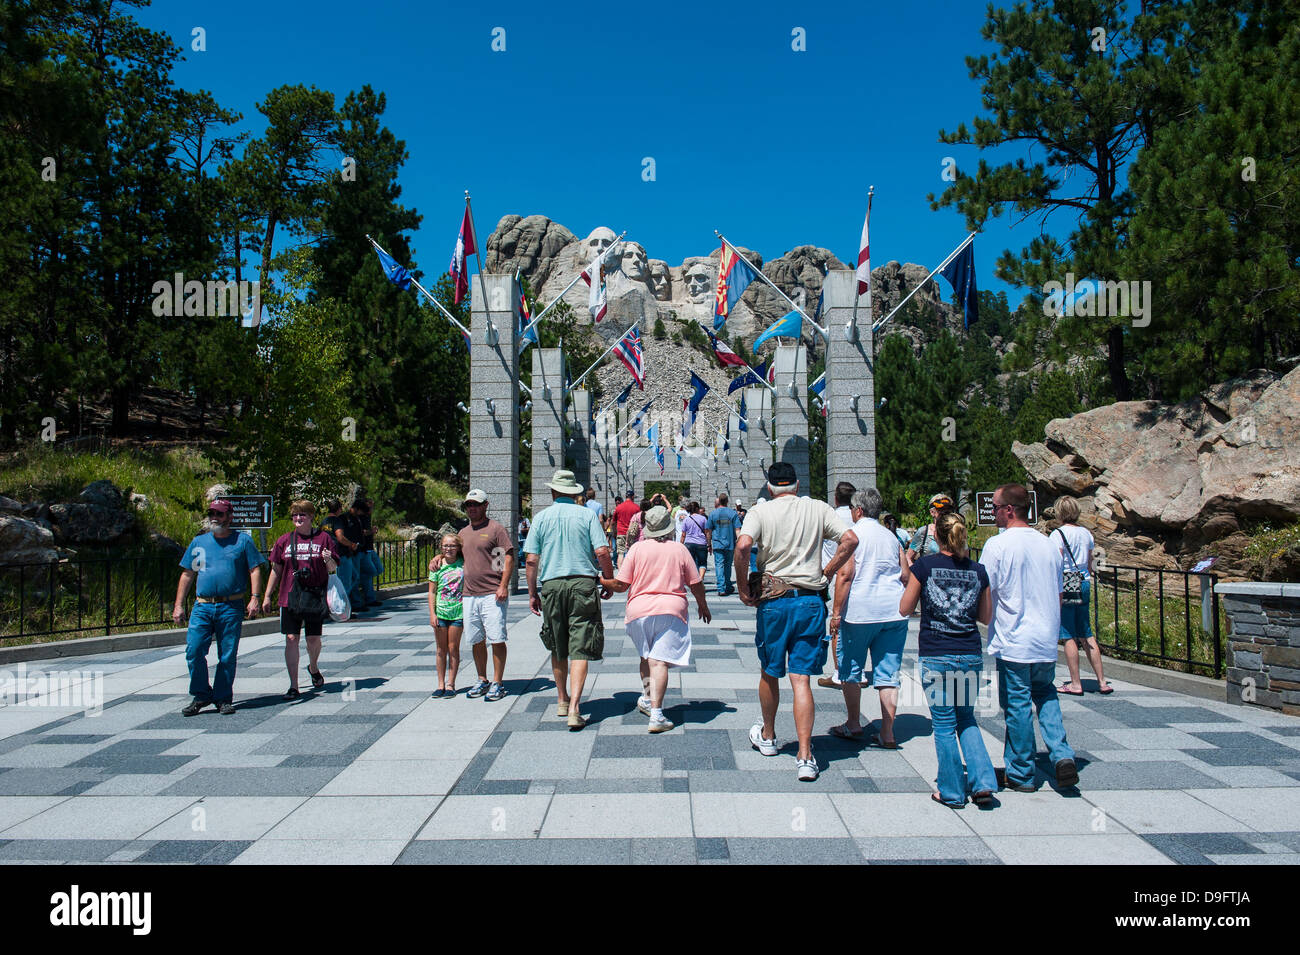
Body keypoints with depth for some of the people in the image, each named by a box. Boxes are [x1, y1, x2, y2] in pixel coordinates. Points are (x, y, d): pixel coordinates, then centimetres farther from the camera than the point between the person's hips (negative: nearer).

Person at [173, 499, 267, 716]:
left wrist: (255, 598, -9)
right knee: (194, 650, -7)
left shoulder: (243, 540, 5)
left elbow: (255, 570, 2)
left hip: (231, 607, -2)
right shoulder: (199, 542, 13)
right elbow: (187, 575, 17)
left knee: (228, 656, 2)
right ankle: (201, 695, 10)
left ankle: (223, 698, 15)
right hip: (202, 606, 3)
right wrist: (179, 605, 11)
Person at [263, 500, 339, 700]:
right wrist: (267, 596, 11)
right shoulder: (284, 540, 8)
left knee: (314, 639, 5)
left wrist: (328, 559, -18)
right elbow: (276, 570, 13)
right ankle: (293, 686, 2)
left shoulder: (323, 538, 3)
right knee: (291, 639, -3)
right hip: (289, 598, 1)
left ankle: (313, 668, 36)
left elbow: (333, 568, 5)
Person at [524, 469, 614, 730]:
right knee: (579, 649, -2)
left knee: (558, 649, 16)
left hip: (552, 585, 2)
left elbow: (532, 559, 2)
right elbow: (602, 552, -7)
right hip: (583, 583, -2)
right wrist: (609, 583, 6)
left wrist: (532, 593, 10)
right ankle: (574, 708, -11)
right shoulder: (586, 515, 1)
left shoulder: (542, 517, 5)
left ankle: (563, 700, 31)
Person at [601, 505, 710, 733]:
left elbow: (620, 585, -1)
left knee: (647, 656, 22)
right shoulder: (680, 549, 4)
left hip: (639, 609, 1)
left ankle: (647, 698, 34)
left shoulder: (637, 548, 0)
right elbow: (696, 584, 9)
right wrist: (703, 605, 27)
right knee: (659, 661, -6)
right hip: (671, 610, -1)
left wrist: (602, 581, 18)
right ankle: (656, 714, -12)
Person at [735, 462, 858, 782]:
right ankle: (805, 755, -5)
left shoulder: (760, 511, -1)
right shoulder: (818, 508, 6)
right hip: (811, 600, 1)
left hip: (774, 599, -1)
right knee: (801, 679, 2)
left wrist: (743, 589, -7)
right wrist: (825, 573, 5)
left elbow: (743, 546, -18)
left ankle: (767, 737, 36)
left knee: (770, 673, 17)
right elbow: (850, 540, -3)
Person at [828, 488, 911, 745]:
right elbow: (906, 575, 11)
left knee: (850, 671, 11)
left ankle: (853, 725, 19)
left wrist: (837, 612, -11)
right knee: (888, 675, 7)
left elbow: (845, 574, -13)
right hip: (894, 612, 5)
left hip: (860, 611, -5)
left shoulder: (853, 534, -4)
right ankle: (887, 734, 7)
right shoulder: (891, 536, 13)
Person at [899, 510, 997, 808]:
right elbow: (986, 617, 10)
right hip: (970, 655, 3)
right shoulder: (977, 571, 1)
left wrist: (908, 578, 12)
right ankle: (983, 783, 11)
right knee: (966, 719, 20)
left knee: (944, 724, 8)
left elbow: (904, 609, -1)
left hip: (935, 657, -3)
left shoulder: (924, 566, -8)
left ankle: (951, 792, 17)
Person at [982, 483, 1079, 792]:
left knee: (1017, 704, 4)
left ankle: (1021, 774, 15)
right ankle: (1062, 754, 7)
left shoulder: (997, 545, -12)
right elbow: (1058, 596, 15)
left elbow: (983, 595, -13)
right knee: (1045, 693, 23)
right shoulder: (1049, 546, 7)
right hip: (1047, 640, 6)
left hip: (1013, 642, -6)